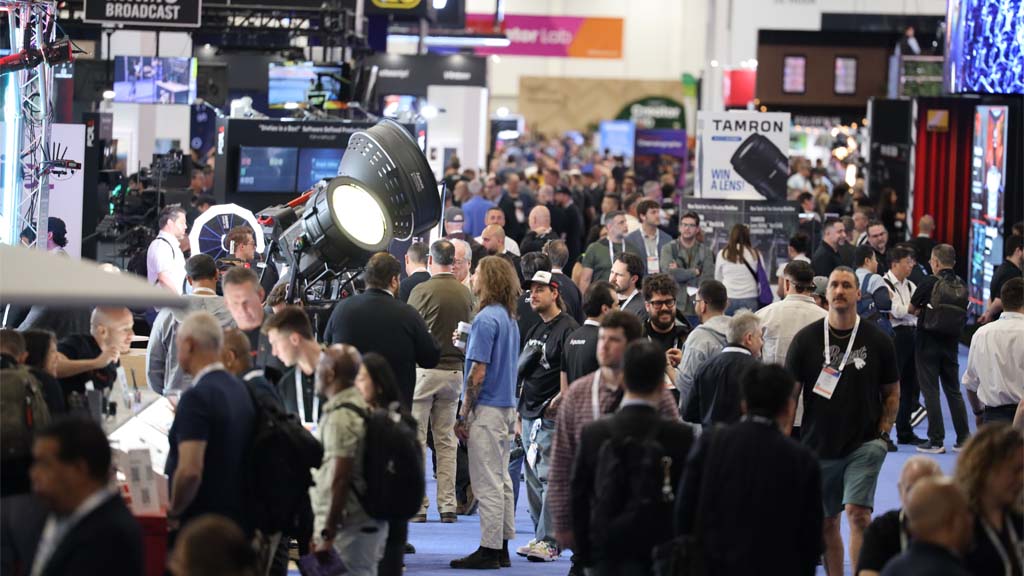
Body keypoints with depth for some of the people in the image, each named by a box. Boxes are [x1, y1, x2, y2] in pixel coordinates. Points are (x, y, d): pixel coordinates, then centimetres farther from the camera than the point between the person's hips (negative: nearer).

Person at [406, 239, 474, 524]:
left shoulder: (422, 291, -10)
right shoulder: (465, 293, 3)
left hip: (424, 369, -4)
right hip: (455, 370, 5)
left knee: (416, 439, 1)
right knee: (446, 441, 10)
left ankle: (417, 506, -1)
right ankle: (447, 506, 9)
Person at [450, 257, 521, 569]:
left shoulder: (486, 319, -16)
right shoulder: (510, 318, 13)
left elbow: (478, 373, -18)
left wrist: (464, 416, -15)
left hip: (487, 410, -10)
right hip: (507, 407, 10)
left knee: (487, 483, -6)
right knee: (502, 480, 12)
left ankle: (489, 550, -4)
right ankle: (502, 547, 16)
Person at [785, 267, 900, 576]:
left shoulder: (878, 341, 0)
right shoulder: (806, 339, -1)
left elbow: (892, 393, 11)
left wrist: (882, 433, -1)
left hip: (864, 445, -2)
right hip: (818, 444, 2)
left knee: (857, 513, -18)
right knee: (827, 523, 10)